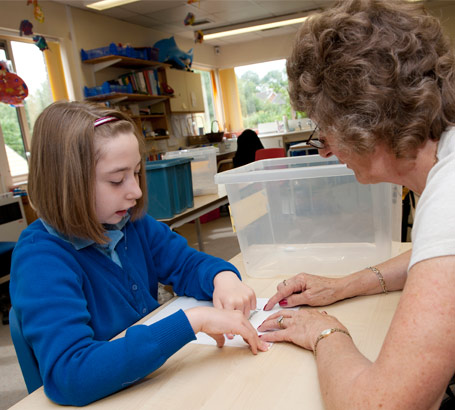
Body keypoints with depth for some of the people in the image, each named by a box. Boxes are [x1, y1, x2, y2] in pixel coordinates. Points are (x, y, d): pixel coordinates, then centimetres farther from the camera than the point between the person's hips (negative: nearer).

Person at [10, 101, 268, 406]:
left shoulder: (130, 222, -3)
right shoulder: (41, 258, -21)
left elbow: (186, 263, 6)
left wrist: (223, 278, -17)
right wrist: (192, 320, -36)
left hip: (157, 375, 5)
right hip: (94, 396, -4)